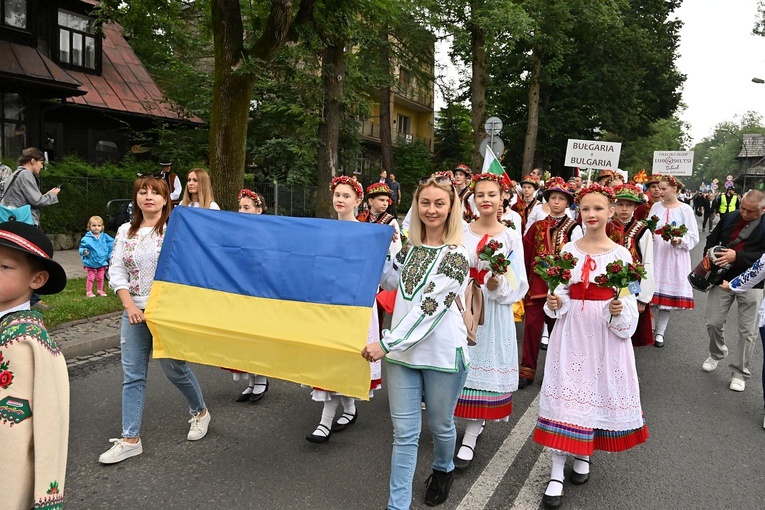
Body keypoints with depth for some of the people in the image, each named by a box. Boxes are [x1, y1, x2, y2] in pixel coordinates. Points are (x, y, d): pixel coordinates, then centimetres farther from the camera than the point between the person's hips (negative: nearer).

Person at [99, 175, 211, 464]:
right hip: (134, 312, 4)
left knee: (174, 368, 5)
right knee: (132, 375, 4)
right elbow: (116, 271, 5)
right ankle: (130, 439, 13)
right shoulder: (126, 231, 8)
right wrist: (130, 305, -7)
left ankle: (200, 412, 31)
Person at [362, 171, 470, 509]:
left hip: (442, 353, -4)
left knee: (440, 425, 17)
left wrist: (385, 344, -20)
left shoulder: (455, 257, -14)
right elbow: (390, 281, 21)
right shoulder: (410, 247, 5)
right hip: (403, 352, 4)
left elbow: (428, 308, -20)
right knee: (404, 432, 7)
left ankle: (443, 469, 48)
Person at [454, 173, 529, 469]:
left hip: (493, 309, -2)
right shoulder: (461, 232, 4)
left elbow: (517, 284, -3)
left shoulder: (511, 237, 0)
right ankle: (477, 420, 29)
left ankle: (470, 438, 9)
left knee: (485, 362, 1)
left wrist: (498, 285, -21)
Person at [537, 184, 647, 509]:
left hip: (607, 330, 0)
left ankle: (583, 455, 33)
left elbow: (628, 299, 0)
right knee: (565, 392, -2)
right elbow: (560, 292, 6)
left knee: (600, 389, 8)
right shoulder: (569, 250, 3)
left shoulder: (621, 254, -1)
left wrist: (619, 311, -20)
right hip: (572, 329, 0)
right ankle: (557, 473, 3)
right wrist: (554, 303, -13)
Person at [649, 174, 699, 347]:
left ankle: (660, 332, 15)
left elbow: (693, 237, -3)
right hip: (654, 254, 3)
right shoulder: (656, 207, 8)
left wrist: (680, 241, -21)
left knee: (668, 294, 3)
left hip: (674, 256, -2)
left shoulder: (685, 209, -2)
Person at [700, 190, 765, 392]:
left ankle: (740, 372, 17)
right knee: (713, 322, 5)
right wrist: (710, 252, -6)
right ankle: (717, 354, 34)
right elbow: (712, 239, 13)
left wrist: (737, 256, -26)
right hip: (723, 278, 3)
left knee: (747, 330, 4)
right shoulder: (729, 218, 1)